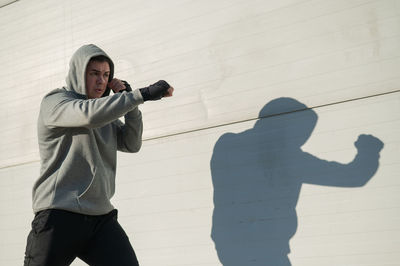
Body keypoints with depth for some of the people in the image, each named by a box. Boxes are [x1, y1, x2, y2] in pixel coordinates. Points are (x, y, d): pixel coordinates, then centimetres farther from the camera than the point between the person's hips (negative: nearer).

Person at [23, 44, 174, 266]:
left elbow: (132, 144, 15)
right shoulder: (54, 102, 1)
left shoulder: (106, 116, 21)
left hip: (101, 217, 5)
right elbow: (89, 114, -20)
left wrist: (129, 102, 4)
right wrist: (142, 94, -21)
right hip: (59, 216, -5)